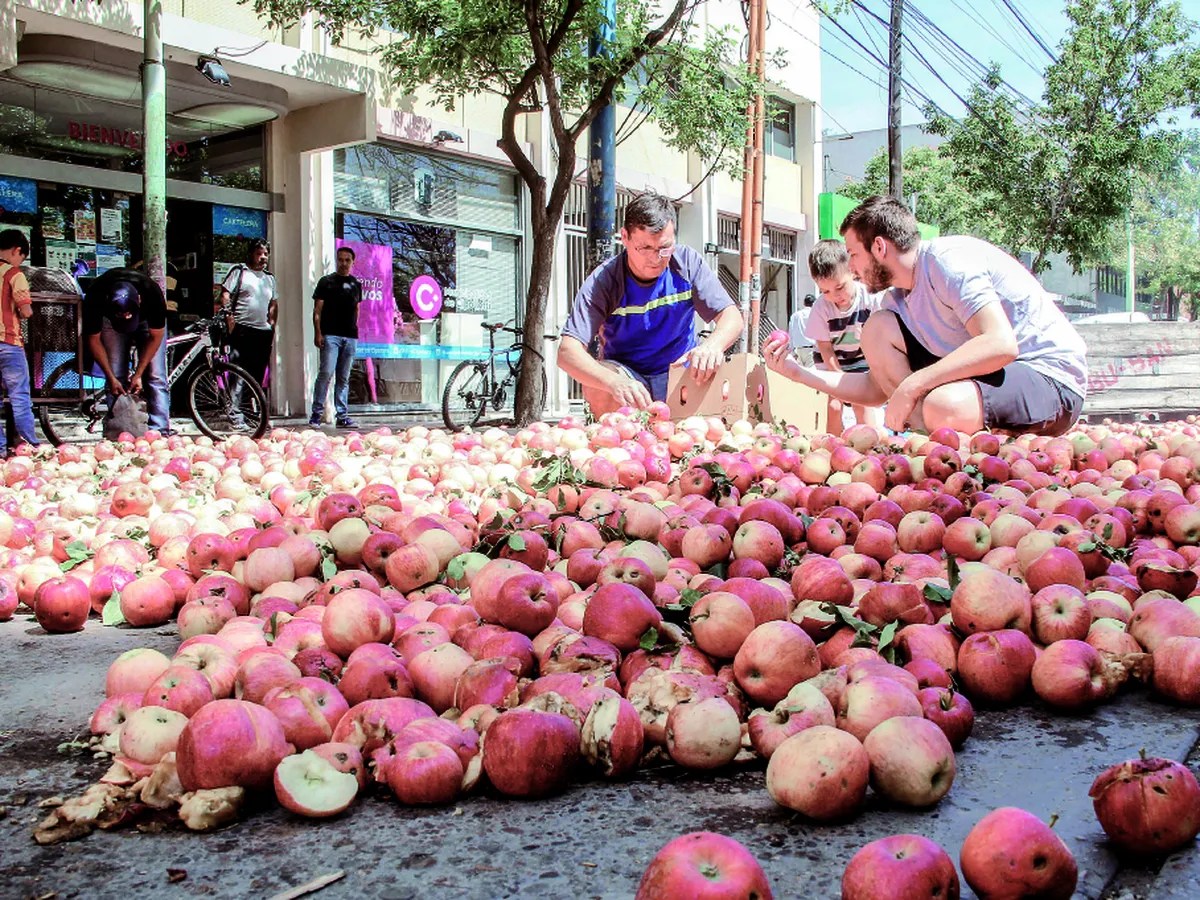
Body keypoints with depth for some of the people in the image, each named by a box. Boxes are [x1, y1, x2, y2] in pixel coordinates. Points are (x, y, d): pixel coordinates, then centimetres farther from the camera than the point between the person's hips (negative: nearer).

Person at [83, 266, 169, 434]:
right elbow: (94, 339, -19)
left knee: (155, 375, -14)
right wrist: (111, 378, -21)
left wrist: (138, 374, -24)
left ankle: (159, 433, -16)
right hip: (110, 321, 1)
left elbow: (155, 337, -23)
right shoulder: (94, 298, -35)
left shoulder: (152, 294, -38)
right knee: (116, 375, -10)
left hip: (147, 320, -1)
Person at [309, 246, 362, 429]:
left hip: (350, 337, 4)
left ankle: (342, 416, 8)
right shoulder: (326, 281, 4)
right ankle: (316, 414, -6)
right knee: (326, 372, -13)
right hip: (330, 335, -4)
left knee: (344, 378, 6)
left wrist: (354, 329, 15)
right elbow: (317, 309, 0)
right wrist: (318, 333, -9)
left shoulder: (356, 284, 17)